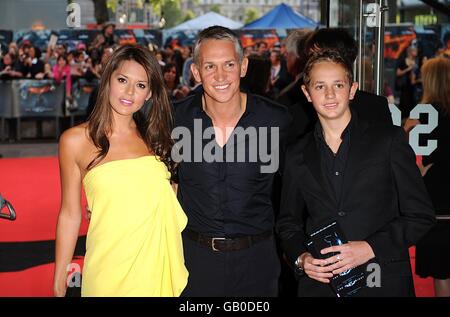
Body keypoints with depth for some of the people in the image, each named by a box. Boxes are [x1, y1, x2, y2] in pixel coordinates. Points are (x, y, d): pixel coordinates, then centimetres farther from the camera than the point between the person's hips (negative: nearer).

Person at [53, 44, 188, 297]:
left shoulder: (155, 138, 6)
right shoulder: (76, 141, -3)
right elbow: (70, 214, 2)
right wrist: (59, 284, 3)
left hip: (160, 263, 3)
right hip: (110, 265, -3)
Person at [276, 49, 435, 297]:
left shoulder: (389, 139, -1)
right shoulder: (297, 156, 7)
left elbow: (421, 215, -3)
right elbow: (288, 223, 14)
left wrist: (370, 248, -15)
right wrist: (300, 258, -5)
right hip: (319, 283, 2)